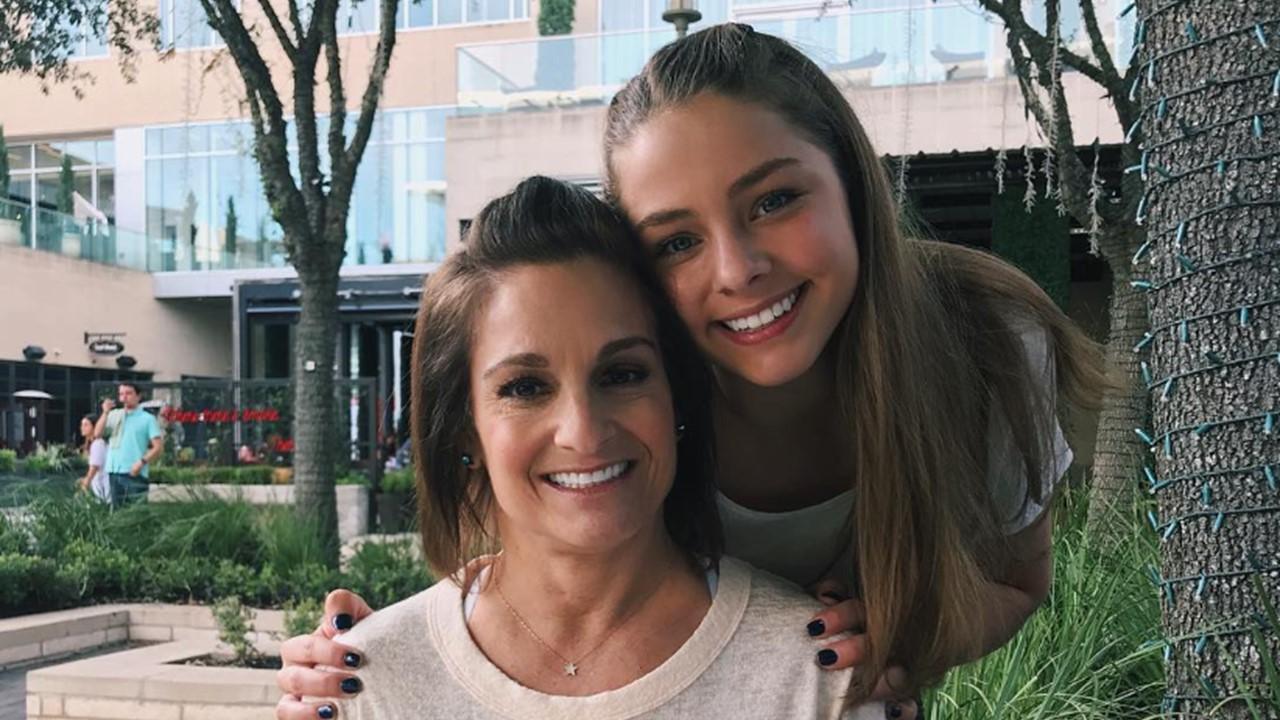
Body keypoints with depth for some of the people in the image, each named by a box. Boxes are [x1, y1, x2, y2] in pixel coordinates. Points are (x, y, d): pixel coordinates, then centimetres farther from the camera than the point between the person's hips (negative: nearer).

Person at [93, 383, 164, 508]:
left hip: (134, 473, -5)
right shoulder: (114, 415, 15)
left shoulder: (147, 418, 3)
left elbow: (158, 447, -2)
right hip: (114, 472, 5)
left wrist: (142, 462, -15)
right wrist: (105, 413, -4)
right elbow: (97, 434, 4)